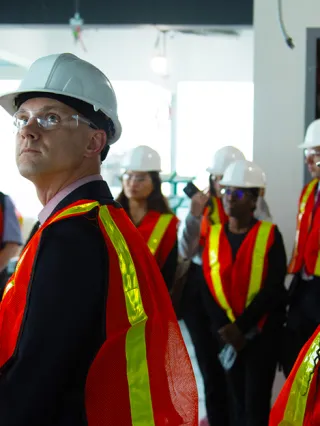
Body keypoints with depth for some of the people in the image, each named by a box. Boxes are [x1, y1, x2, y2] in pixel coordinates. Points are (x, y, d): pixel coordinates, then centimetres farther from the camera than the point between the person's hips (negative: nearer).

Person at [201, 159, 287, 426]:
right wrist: (224, 327, -9)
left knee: (256, 403, -2)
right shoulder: (213, 235, 6)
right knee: (236, 399, 9)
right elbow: (208, 287, 3)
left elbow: (273, 288, -12)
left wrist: (242, 326, -17)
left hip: (262, 333, -3)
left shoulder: (269, 235, -4)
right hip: (227, 334, 3)